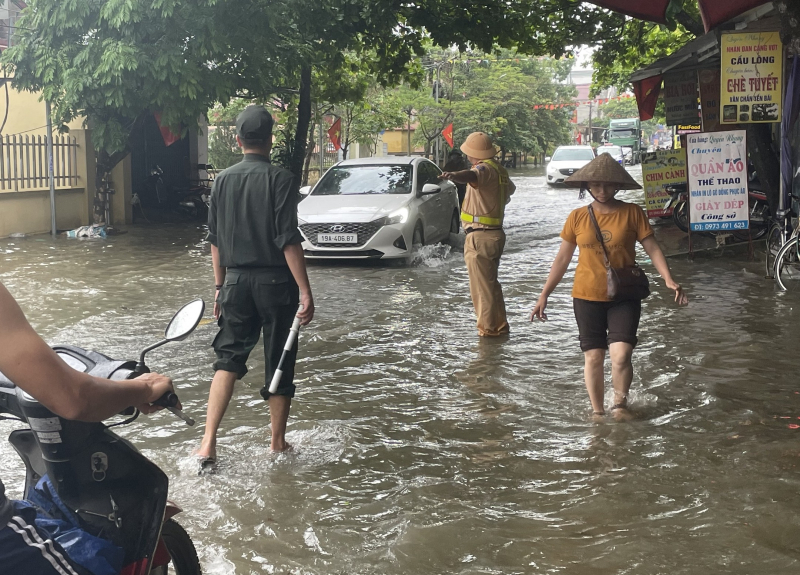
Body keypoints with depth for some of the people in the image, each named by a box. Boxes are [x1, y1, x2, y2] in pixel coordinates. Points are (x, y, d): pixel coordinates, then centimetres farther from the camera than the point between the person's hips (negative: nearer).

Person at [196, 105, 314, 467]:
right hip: (275, 283, -4)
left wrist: (220, 286, 17)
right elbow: (288, 240, -15)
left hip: (236, 282, 4)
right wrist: (304, 291, -13)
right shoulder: (280, 179, -10)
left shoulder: (223, 180, 5)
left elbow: (215, 240, 9)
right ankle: (277, 445, 19)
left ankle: (208, 442, -3)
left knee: (228, 359, 10)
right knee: (279, 364, 8)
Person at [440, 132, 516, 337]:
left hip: (480, 237, -10)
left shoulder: (485, 169, -14)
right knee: (491, 283, 21)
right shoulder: (500, 171, 16)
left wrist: (453, 175, -62)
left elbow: (471, 175, -41)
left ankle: (488, 330, 0)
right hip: (496, 234, 10)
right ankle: (500, 326, 29)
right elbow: (510, 189, 40)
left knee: (482, 287, -4)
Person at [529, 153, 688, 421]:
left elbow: (652, 248, -2)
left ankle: (619, 404, 11)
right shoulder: (577, 217, 2)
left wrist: (668, 279, -17)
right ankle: (597, 412, 21)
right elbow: (562, 258, 7)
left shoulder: (632, 213, -2)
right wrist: (544, 295, 6)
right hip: (587, 297, 2)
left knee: (620, 354, -13)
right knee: (593, 356, 5)